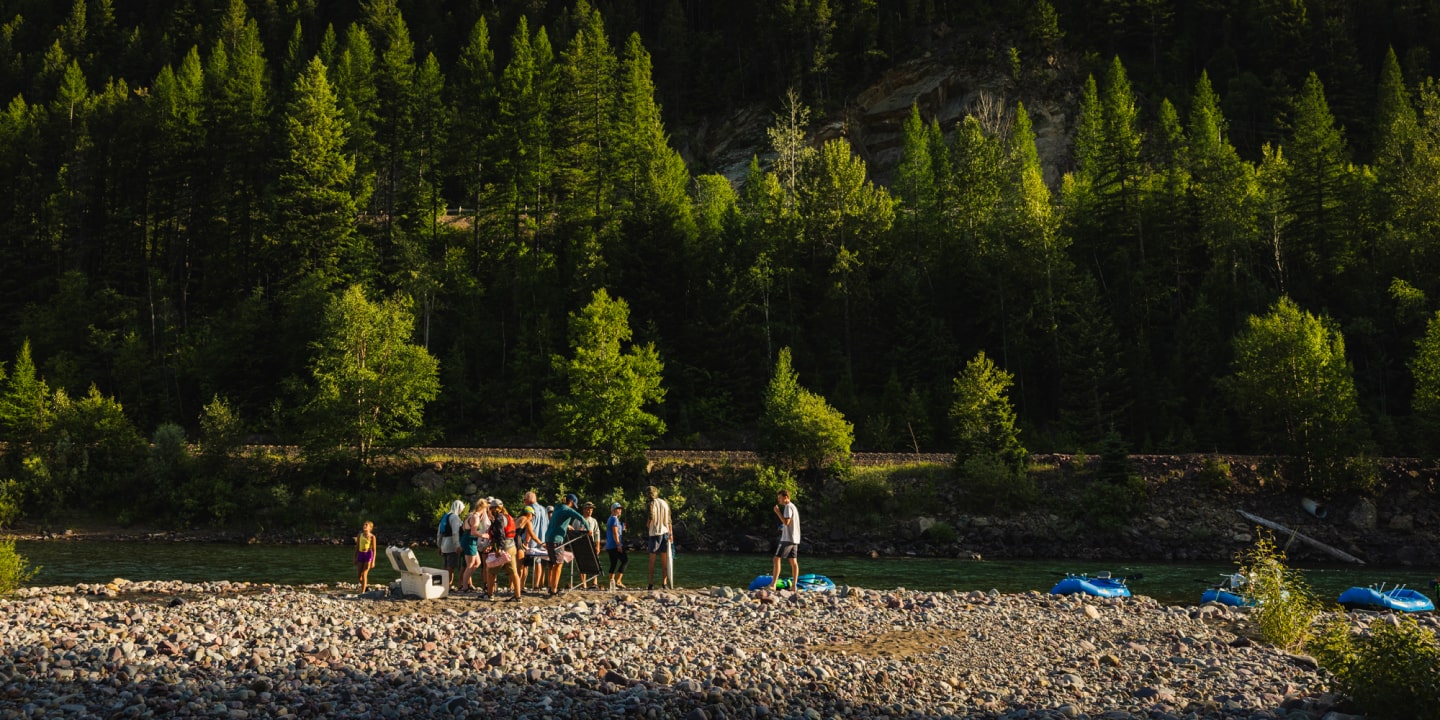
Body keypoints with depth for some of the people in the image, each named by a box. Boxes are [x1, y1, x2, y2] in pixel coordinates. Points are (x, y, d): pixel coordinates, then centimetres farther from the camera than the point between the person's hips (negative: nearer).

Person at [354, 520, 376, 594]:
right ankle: (365, 585, 32)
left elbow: (374, 549, -5)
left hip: (368, 555, -5)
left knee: (364, 574, -7)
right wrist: (355, 558, 12)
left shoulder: (372, 537, -5)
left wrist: (373, 561, -9)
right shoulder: (360, 535, 7)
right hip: (360, 554, 5)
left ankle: (362, 592, -1)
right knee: (359, 575, 6)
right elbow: (357, 547, 13)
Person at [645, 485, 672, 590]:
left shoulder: (652, 503, -7)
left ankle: (651, 583, 0)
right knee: (664, 560, 8)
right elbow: (668, 520, 9)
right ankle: (664, 583, 5)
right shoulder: (665, 503, 9)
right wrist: (670, 534, 12)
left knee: (652, 561, 3)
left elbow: (651, 518, -14)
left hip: (654, 532, -4)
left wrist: (647, 528, 0)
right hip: (665, 532, 4)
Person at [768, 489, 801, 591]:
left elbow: (786, 522, -21)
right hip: (795, 539, 10)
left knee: (777, 559, -11)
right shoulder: (794, 506, 19)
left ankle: (773, 584, -17)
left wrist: (778, 512, -16)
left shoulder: (788, 507, -11)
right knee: (793, 561, 7)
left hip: (787, 538, -10)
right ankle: (794, 585, 5)